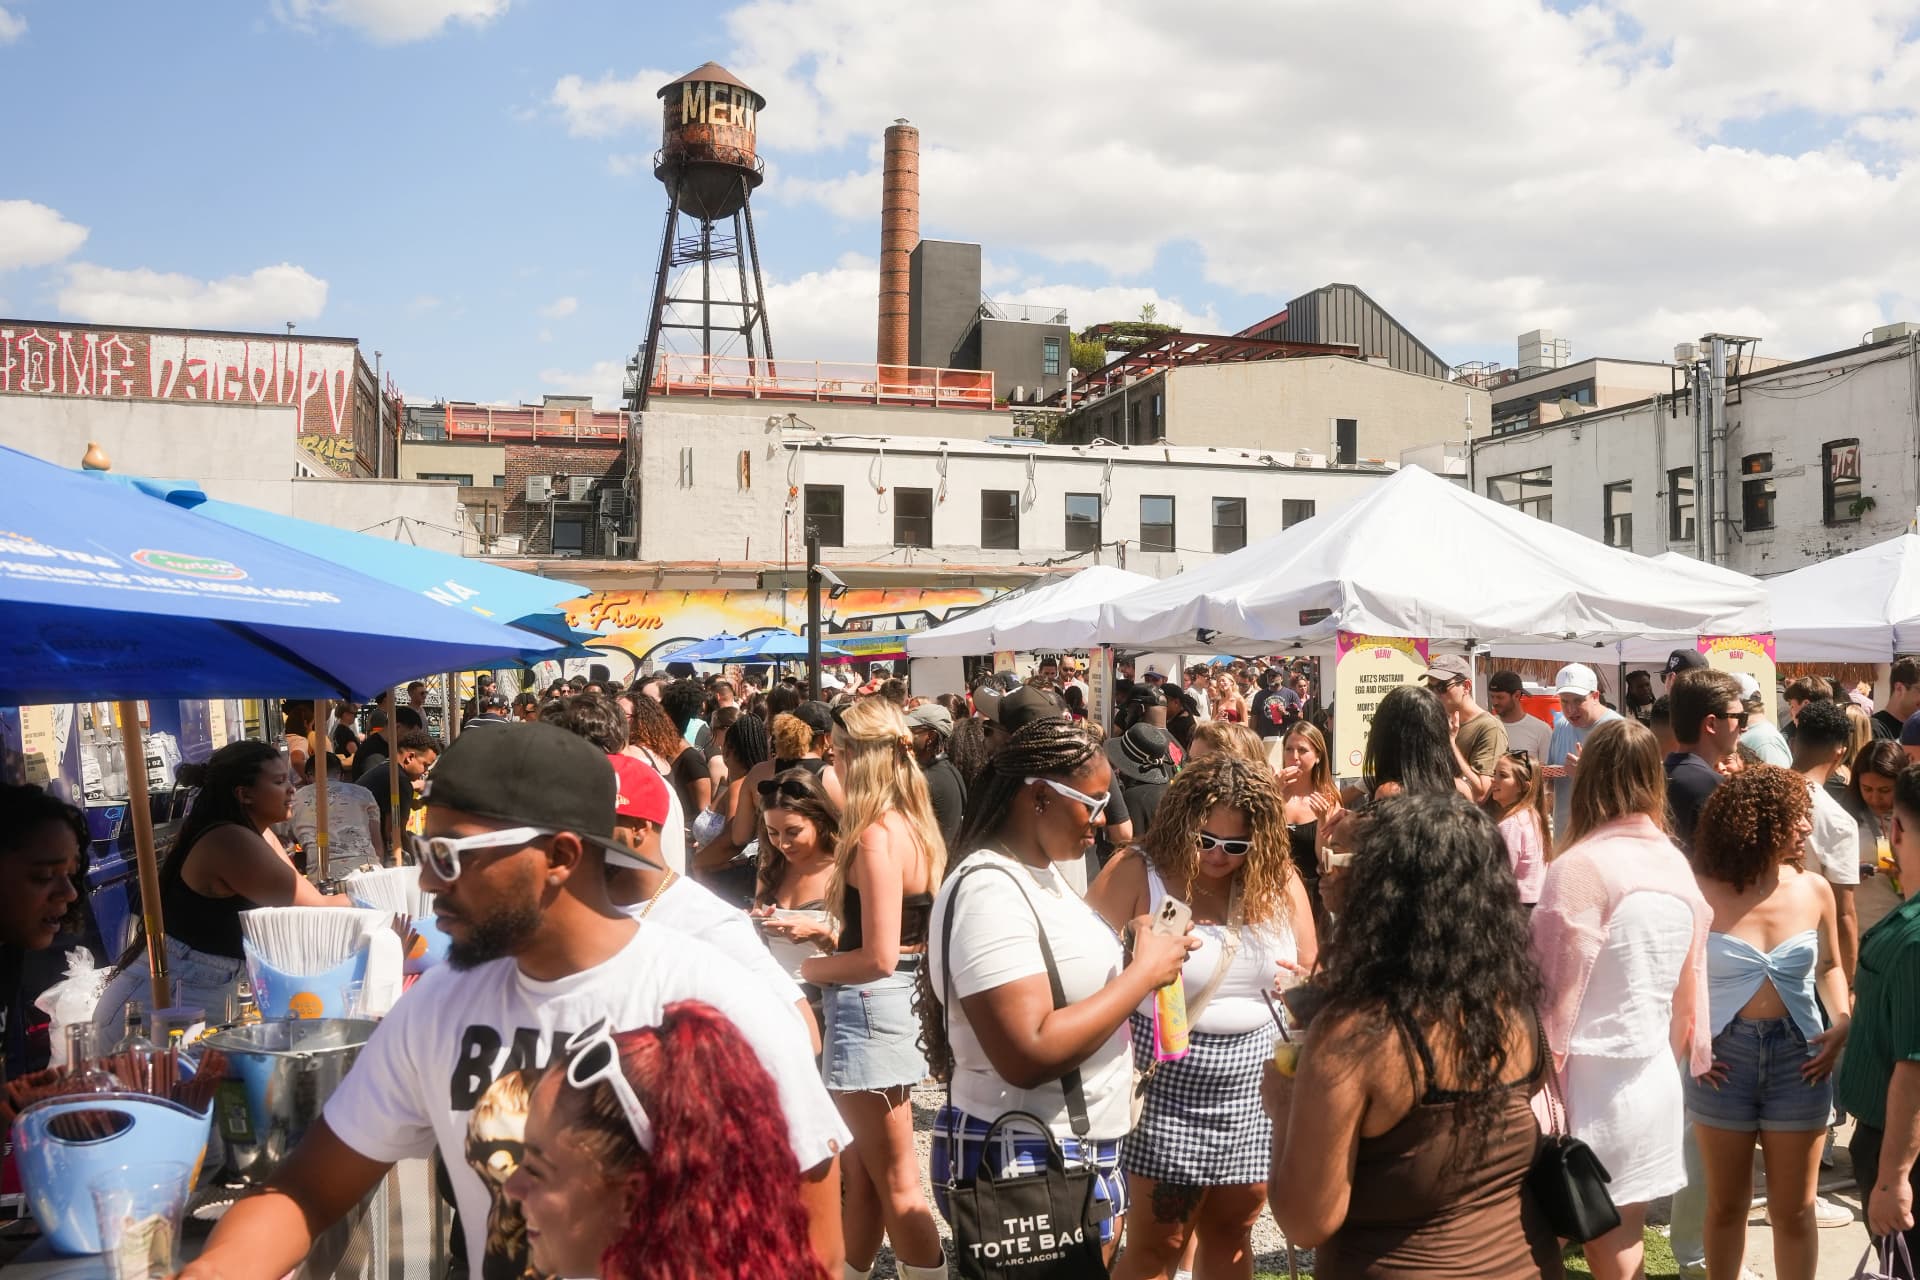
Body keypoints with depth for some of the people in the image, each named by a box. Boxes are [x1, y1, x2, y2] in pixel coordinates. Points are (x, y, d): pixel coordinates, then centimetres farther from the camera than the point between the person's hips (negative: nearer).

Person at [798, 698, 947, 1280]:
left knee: (896, 1184, 3)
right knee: (860, 1171, 21)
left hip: (868, 1009, -10)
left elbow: (879, 958, -23)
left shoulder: (874, 837, -21)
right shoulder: (915, 824, 7)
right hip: (896, 1001, 10)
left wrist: (805, 967, -10)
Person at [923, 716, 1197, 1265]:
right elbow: (1028, 1055, -29)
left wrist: (1139, 957, 0)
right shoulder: (989, 890, -22)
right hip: (1026, 1164, -9)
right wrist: (1145, 972, -21)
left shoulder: (1043, 873, 8)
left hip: (1084, 1148, 9)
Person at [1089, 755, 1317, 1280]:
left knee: (1232, 1227, 16)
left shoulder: (1279, 881, 1)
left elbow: (1310, 973, 13)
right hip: (1166, 1078, -4)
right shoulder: (1136, 874, -11)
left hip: (1255, 1080, 4)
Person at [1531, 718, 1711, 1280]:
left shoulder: (1581, 866, -16)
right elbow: (1688, 995, 12)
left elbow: (1555, 993, -13)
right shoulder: (1677, 867, 4)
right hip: (1657, 1081, 6)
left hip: (1592, 1083, -6)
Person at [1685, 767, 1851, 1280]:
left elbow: (1829, 966, 14)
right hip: (1723, 1056, -2)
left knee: (1794, 1210, 11)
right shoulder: (1699, 892, -11)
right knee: (1726, 1205, 13)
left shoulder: (1813, 890, -2)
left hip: (1799, 1055, 2)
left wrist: (1844, 1022, -3)